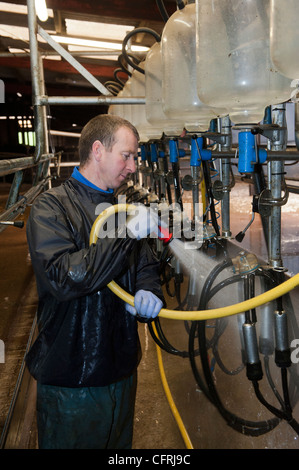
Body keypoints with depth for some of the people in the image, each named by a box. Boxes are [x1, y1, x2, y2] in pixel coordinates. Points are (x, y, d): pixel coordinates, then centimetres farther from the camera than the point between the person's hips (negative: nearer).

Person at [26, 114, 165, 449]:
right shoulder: (51, 207, -13)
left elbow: (146, 267, 13)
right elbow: (62, 277, -28)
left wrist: (148, 292, -10)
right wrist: (127, 235, -28)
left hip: (122, 369, 7)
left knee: (120, 443, 24)